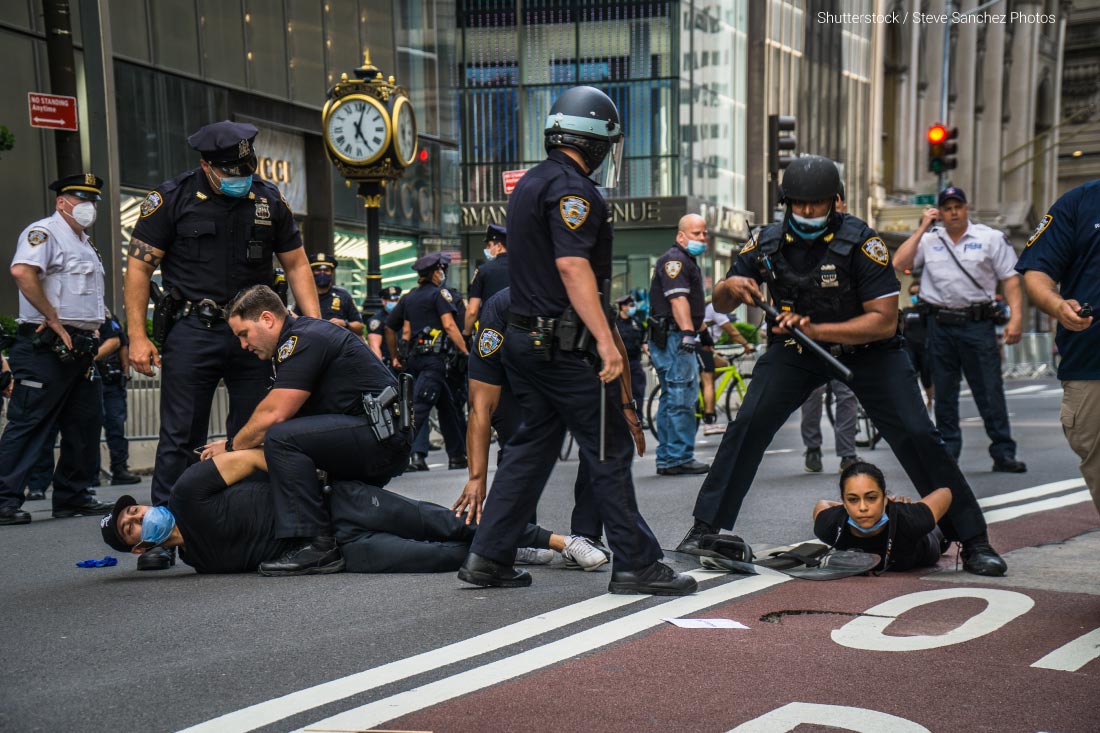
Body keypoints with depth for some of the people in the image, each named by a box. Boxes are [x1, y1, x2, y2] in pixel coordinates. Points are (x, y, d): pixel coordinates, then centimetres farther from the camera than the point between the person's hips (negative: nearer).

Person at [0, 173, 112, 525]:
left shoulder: (84, 242, 22)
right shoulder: (44, 232, -7)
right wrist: (53, 319, -21)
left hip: (81, 347, 10)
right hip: (46, 347, -9)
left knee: (86, 423, 10)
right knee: (28, 423, -7)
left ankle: (72, 496, 19)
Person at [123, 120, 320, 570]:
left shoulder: (269, 200, 6)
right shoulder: (172, 198, -3)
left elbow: (296, 265, 12)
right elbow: (139, 266, -1)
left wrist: (316, 325, 1)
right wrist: (137, 336, -8)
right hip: (192, 332, -3)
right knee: (180, 437, -2)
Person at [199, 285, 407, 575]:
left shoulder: (303, 339, -12)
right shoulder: (300, 338, 20)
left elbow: (274, 415, -17)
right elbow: (271, 412, 21)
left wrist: (231, 446, -3)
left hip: (380, 437, -11)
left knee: (281, 438, -25)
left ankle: (316, 544, -24)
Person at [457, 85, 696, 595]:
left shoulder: (530, 183, 17)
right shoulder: (570, 188, -13)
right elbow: (572, 266, -24)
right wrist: (606, 339, -29)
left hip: (525, 337, 10)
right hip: (562, 345, -10)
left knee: (532, 446, 13)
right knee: (610, 449, -2)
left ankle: (487, 558, 14)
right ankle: (635, 564, 3)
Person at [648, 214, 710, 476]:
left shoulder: (687, 262, 23)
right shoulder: (674, 259, -11)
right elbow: (677, 298, -25)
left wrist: (699, 331, 33)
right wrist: (687, 332, -33)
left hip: (681, 339, 11)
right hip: (673, 338, -11)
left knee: (672, 399, 12)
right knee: (682, 399, -10)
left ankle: (666, 460, 17)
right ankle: (680, 459, -8)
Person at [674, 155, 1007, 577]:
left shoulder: (859, 242, -22)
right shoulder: (767, 242, -11)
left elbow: (885, 320, -25)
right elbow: (721, 304, 0)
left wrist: (817, 330, -33)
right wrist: (731, 286, -25)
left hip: (865, 349, -2)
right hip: (795, 349, 2)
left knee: (917, 436, -11)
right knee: (748, 424, -16)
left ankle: (973, 541, 4)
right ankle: (706, 526, -3)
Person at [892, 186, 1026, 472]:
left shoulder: (990, 238, 4)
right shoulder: (929, 241, 10)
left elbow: (1011, 278, 1)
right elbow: (899, 264, -2)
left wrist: (1016, 317, -10)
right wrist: (922, 229, 1)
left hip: (977, 323, -2)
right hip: (940, 324, 3)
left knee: (990, 390, -3)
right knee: (944, 393, 8)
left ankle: (1003, 452, 3)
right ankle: (947, 453, 16)